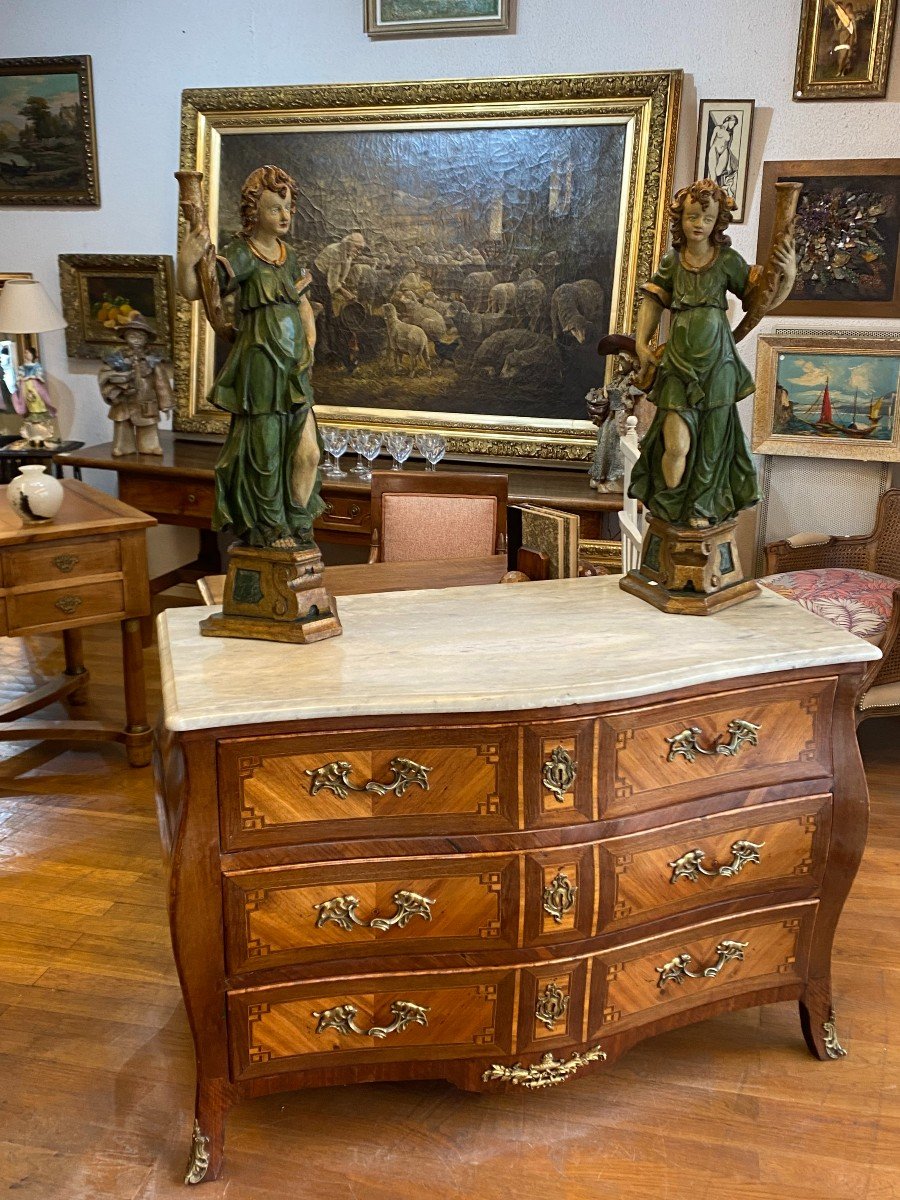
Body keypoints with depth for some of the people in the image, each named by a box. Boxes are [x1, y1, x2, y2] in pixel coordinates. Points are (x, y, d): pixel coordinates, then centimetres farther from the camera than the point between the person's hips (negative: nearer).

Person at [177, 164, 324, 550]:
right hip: (260, 362, -7)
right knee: (265, 448, 2)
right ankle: (268, 528, 16)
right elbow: (193, 291, -15)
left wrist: (310, 340, 7)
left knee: (307, 451, 6)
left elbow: (303, 305, 24)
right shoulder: (241, 255, -7)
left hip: (293, 367, 7)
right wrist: (187, 263, -35)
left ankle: (297, 525, 21)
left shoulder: (287, 255, 13)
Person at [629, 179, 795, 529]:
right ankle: (669, 508, 16)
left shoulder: (728, 260, -1)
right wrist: (641, 343, 4)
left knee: (711, 441, 9)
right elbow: (652, 301, 13)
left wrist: (789, 275, -17)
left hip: (716, 361, 0)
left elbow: (766, 300, 0)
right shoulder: (672, 261, 4)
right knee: (677, 444, -9)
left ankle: (701, 507, 29)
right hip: (679, 362, 0)